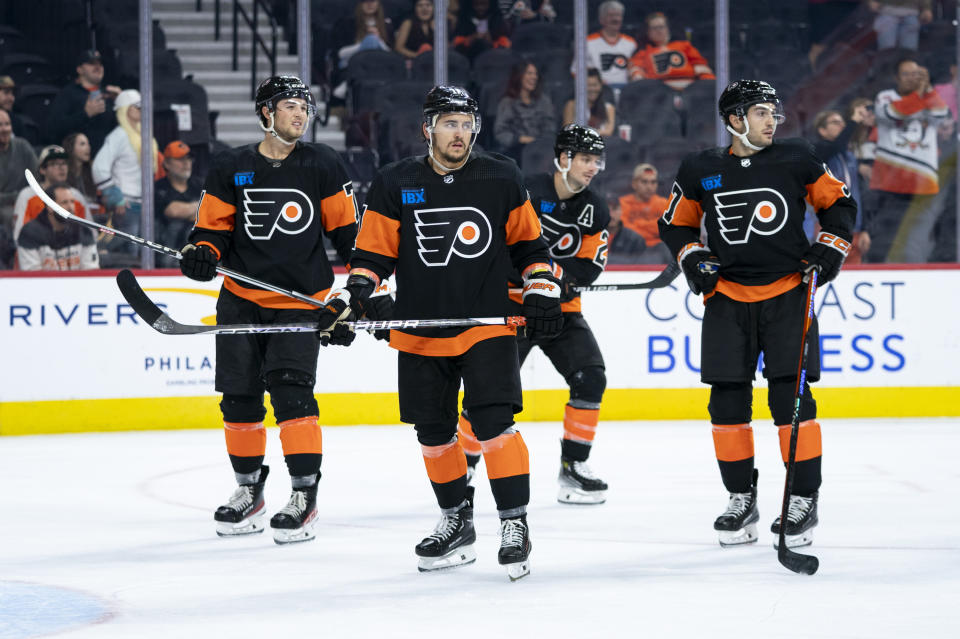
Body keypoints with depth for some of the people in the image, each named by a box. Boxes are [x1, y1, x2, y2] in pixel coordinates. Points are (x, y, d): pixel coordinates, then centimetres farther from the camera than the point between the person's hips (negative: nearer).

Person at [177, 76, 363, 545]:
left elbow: (347, 231, 6)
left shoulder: (322, 166, 2)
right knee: (239, 395, 4)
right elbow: (213, 226, 9)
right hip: (242, 297, 2)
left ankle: (304, 494, -12)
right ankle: (248, 490, 21)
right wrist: (201, 252, -12)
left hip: (302, 299, -2)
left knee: (291, 388, -16)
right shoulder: (231, 169, 4)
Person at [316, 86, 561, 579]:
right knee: (434, 433, 9)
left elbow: (528, 243, 10)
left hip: (487, 324, -2)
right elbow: (373, 253, 4)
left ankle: (515, 523, -9)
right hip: (420, 335, 2)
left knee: (493, 423, -16)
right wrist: (350, 297, -10)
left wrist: (542, 292, -1)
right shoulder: (395, 185, 1)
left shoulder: (502, 179, 2)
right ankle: (456, 523, 27)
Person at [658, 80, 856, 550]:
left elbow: (839, 202, 10)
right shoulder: (701, 171, 3)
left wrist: (830, 248, -3)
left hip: (787, 294, -2)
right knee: (728, 400, 0)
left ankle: (803, 499, 1)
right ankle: (741, 498, 13)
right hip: (727, 298, 2)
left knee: (790, 396, -8)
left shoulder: (796, 160, 0)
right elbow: (676, 224, 14)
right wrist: (693, 258, -3)